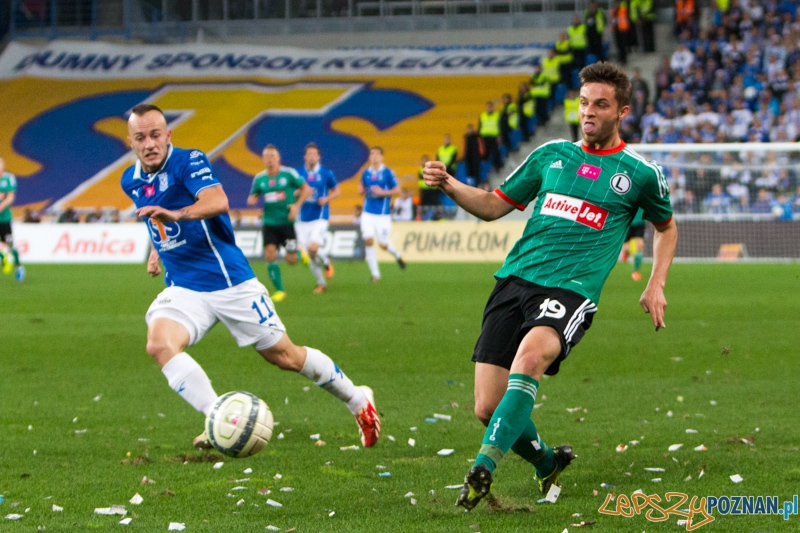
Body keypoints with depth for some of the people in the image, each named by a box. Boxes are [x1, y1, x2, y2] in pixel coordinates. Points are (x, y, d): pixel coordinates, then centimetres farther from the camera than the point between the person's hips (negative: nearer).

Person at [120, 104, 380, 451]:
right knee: (159, 343, -27)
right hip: (183, 289, 5)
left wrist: (175, 215, -50)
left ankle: (358, 401, 27)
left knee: (286, 357, 4)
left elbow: (217, 202, -35)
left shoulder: (188, 162, -14)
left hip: (231, 282, -5)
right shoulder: (131, 181, 6)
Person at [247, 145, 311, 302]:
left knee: (291, 260, -4)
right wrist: (252, 200, -10)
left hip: (287, 222, -2)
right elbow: (253, 197, 15)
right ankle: (279, 290, 1)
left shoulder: (289, 174, -6)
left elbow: (306, 189, 0)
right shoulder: (259, 178, 3)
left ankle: (300, 253, 34)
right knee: (270, 256, -13)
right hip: (269, 223, 2)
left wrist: (297, 205, -14)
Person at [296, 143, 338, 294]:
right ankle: (321, 283, 20)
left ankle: (326, 262, 12)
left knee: (313, 248, -22)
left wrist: (327, 199, -10)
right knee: (307, 253, 2)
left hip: (320, 217, -3)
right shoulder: (298, 173, 3)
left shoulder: (326, 173, -2)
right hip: (303, 218, 3)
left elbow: (336, 191, 10)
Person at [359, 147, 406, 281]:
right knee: (368, 241, -9)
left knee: (383, 244, -2)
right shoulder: (366, 173, 7)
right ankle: (375, 274, -1)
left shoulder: (387, 173, -5)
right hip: (368, 213, 3)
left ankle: (398, 255, 34)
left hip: (383, 214, -3)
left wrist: (383, 193, -16)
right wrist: (361, 190, -4)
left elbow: (397, 189, -2)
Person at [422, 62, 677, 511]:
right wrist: (450, 186, 3)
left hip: (571, 290, -4)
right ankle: (547, 464, 25)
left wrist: (657, 285, 12)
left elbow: (666, 227, 25)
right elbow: (494, 205, 20)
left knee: (529, 356, -37)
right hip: (515, 280, 4)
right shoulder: (552, 155, 15)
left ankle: (483, 469, -39)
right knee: (488, 408, -5)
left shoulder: (640, 173, 8)